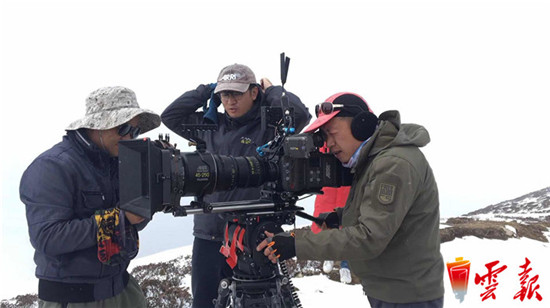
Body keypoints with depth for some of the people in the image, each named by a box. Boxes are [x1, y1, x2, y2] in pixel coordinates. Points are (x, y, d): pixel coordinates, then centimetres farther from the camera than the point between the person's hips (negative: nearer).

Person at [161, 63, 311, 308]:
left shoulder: (268, 128, -3)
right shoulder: (210, 125, 10)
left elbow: (299, 114, -19)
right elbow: (170, 116, 13)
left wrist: (271, 89, -3)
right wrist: (207, 90, 9)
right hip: (207, 236, 4)